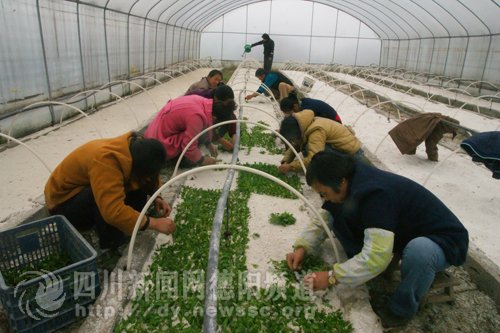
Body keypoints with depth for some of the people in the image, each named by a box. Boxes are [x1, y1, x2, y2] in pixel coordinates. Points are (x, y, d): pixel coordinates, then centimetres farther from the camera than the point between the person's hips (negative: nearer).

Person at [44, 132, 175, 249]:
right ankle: (111, 245, -14)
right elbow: (114, 212, -46)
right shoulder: (105, 160, -39)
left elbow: (151, 178, 6)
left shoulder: (136, 149, -14)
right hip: (63, 202, -7)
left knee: (138, 182, -11)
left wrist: (156, 198, -13)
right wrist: (155, 223, -38)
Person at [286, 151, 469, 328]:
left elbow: (376, 256, -39)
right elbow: (325, 218, 1)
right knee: (338, 214, -12)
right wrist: (302, 247, -13)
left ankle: (401, 310, -14)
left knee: (419, 250, -42)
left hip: (443, 240, -6)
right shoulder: (354, 181, -10)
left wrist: (331, 277, -29)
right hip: (404, 233, 6)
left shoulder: (376, 194, -36)